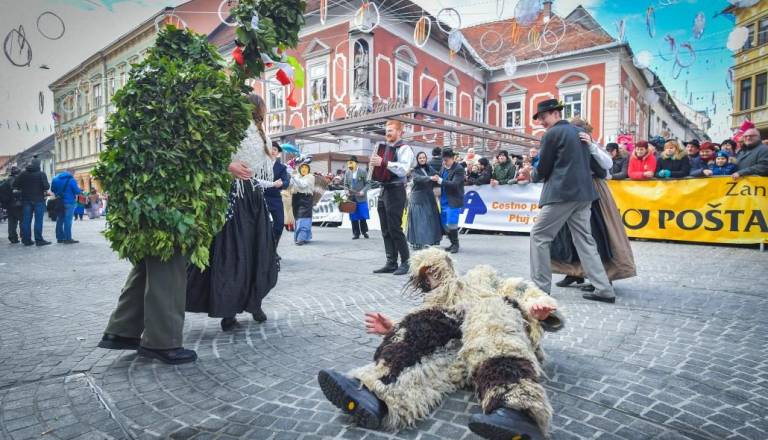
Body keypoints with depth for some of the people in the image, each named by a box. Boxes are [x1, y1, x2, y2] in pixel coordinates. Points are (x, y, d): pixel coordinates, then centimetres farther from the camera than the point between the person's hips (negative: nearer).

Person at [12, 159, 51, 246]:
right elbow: (47, 186, -16)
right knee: (38, 220, -3)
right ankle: (39, 240, -4)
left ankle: (26, 240, 10)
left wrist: (23, 189, 19)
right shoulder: (41, 174, -7)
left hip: (26, 200, 4)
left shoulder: (23, 173, 6)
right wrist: (44, 190, 5)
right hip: (38, 200, -4)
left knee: (26, 220, 8)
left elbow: (14, 185, 3)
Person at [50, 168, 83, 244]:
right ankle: (67, 239, -7)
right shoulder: (71, 179, -11)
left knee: (60, 220, 14)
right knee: (68, 220, -7)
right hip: (69, 202, -7)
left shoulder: (56, 178, 10)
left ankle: (60, 238, 19)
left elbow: (52, 189, 18)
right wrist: (81, 191, 5)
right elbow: (77, 191, -15)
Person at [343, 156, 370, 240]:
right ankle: (356, 233, 12)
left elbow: (367, 183, -2)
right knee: (353, 217, 4)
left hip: (361, 198, -3)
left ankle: (364, 232, 16)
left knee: (363, 216, 0)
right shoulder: (347, 173, 7)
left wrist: (363, 191, -17)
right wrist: (347, 191, -7)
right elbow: (345, 185, 13)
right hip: (351, 198, 3)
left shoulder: (362, 172, -3)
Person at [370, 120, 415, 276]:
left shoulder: (404, 148, -8)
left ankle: (405, 262, 6)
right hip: (383, 190, 8)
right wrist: (374, 163, 4)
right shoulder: (386, 148, 17)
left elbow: (403, 169, -23)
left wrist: (383, 162, -26)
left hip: (396, 191, -8)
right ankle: (391, 263, 16)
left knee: (395, 229, -6)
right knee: (386, 230, 9)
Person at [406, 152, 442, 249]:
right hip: (418, 199, -4)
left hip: (429, 198, 4)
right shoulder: (414, 170, -2)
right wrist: (430, 178, -35)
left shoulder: (430, 169, 11)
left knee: (430, 220, 3)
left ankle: (429, 241, 12)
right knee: (419, 221, -6)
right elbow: (417, 178, -21)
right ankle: (418, 242, -3)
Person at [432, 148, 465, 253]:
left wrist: (440, 180, -25)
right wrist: (435, 179, -5)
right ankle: (453, 243, 26)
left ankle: (456, 244, 10)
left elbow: (454, 184, -21)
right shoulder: (444, 167, 9)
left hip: (453, 201, -7)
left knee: (451, 224, -8)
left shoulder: (459, 169, -12)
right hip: (444, 200, 8)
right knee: (444, 224, 12)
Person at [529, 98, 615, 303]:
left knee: (539, 236, 1)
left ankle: (541, 287, 3)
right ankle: (604, 289, 8)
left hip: (562, 193, -8)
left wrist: (533, 176, 16)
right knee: (584, 239, 10)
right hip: (583, 192, 8)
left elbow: (543, 168, -4)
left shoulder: (552, 134, -6)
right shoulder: (578, 132, 17)